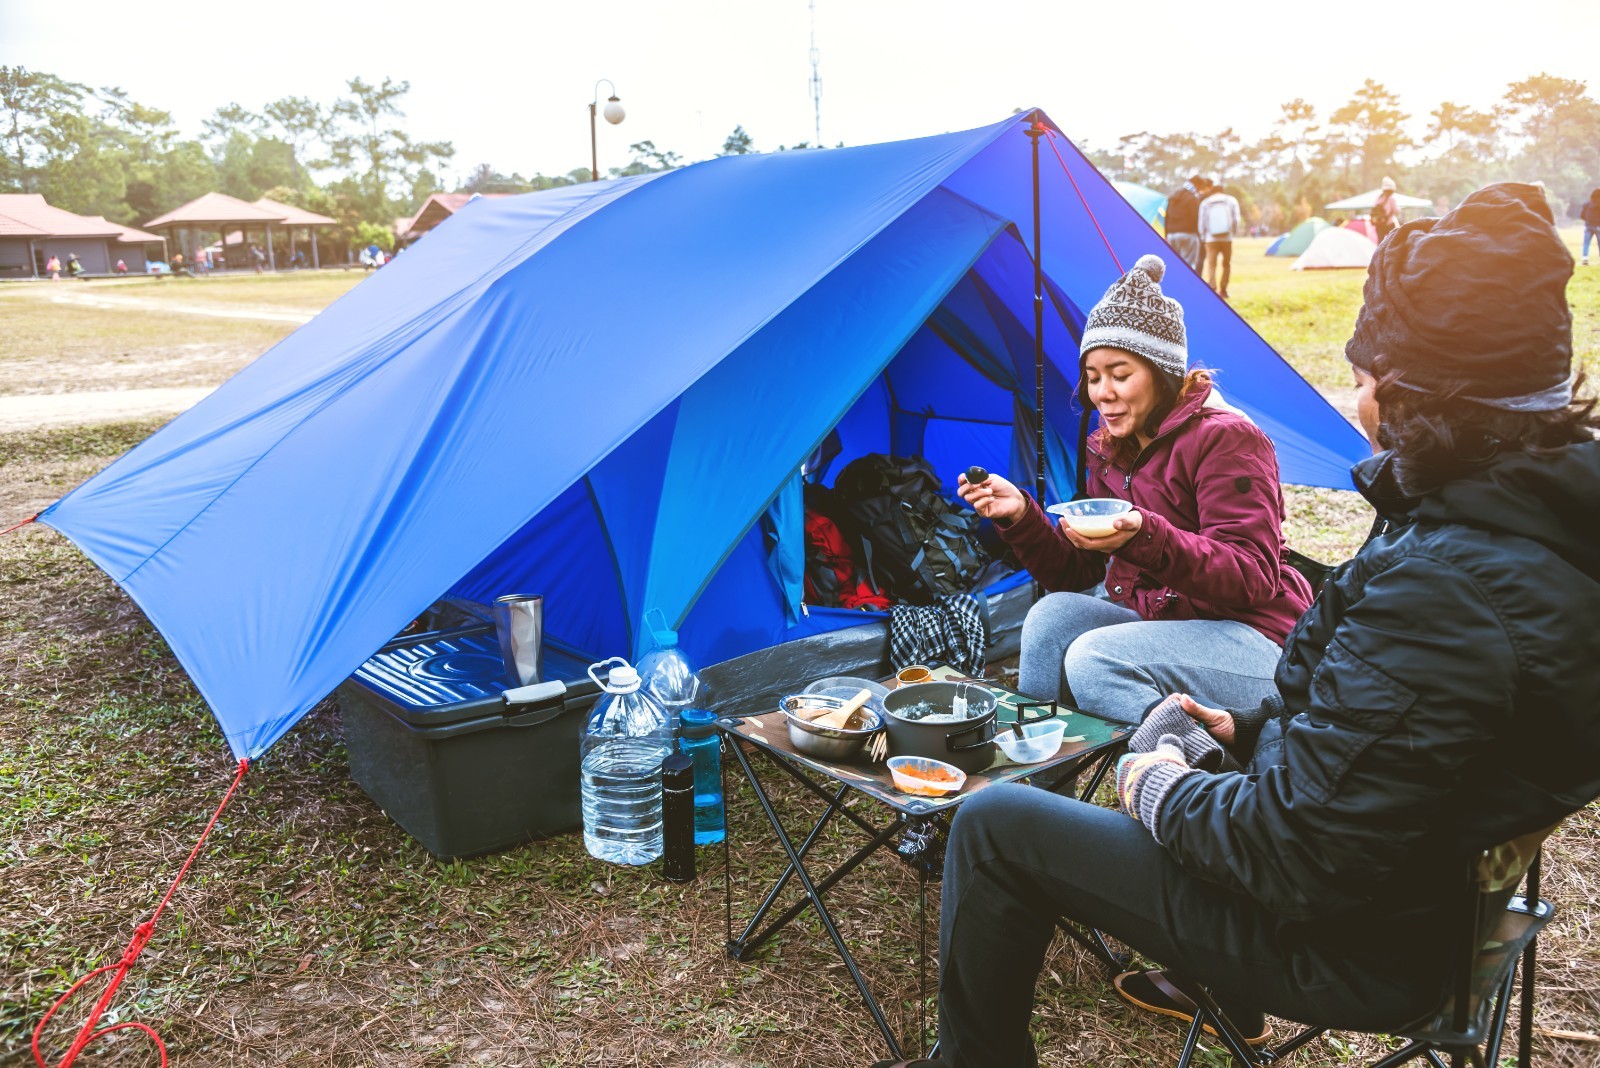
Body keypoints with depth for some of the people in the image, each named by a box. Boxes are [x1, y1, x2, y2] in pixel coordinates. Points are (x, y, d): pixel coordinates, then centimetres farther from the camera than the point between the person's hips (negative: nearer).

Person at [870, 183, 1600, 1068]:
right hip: (1438, 871, 9)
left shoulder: (1446, 590, -34)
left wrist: (1163, 792, -12)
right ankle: (1214, 988, 44)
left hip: (1360, 945, -9)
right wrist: (1250, 730, 11)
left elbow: (1299, 861, -30)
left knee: (994, 823, -5)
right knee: (1170, 726, 30)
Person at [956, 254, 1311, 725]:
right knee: (1054, 614, -14)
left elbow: (1254, 577, -23)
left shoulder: (1225, 439, -14)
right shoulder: (1110, 452, 9)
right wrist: (1020, 515, -8)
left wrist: (1147, 537, -37)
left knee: (1095, 658, -27)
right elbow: (1076, 573, 10)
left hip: (1253, 641, -7)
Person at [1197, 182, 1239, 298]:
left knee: (1211, 265, -6)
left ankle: (1212, 289, -22)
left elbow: (1202, 222, 3)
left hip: (1211, 239, -1)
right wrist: (1233, 233, 15)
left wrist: (1202, 238, 9)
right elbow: (1236, 220, 3)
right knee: (1226, 264, 15)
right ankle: (1223, 290, 19)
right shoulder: (1231, 200, 8)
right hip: (1227, 238, 1)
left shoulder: (1205, 202, 6)